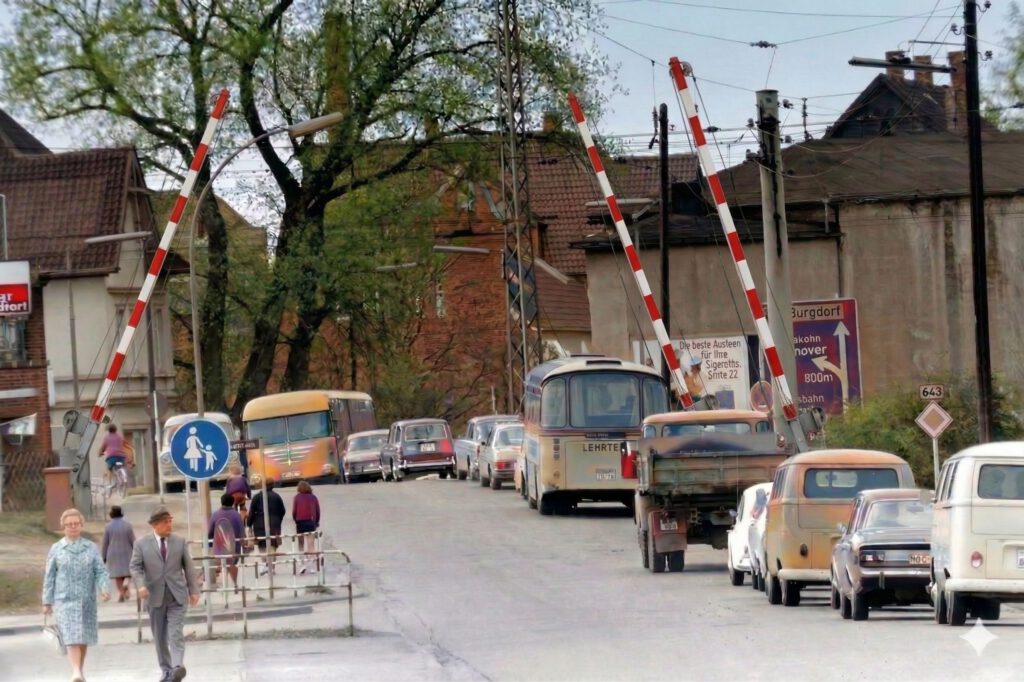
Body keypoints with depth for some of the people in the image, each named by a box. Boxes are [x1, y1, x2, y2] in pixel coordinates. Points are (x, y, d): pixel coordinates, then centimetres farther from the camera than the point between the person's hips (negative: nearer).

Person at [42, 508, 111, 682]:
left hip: (87, 601, 2)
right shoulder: (56, 549, 4)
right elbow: (49, 576, 6)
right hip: (65, 601, -2)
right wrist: (47, 602, 4)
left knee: (84, 639, 10)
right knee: (72, 638, -15)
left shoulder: (91, 548, 6)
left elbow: (101, 571, 1)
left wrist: (104, 588, -18)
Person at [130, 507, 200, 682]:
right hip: (155, 597, 1)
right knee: (160, 636, 7)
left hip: (177, 595, -1)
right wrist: (141, 585, -19)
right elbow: (136, 567, -2)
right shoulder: (142, 543, 1)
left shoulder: (180, 541, 5)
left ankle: (177, 667, -25)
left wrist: (194, 590, 5)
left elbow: (188, 567, 8)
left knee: (176, 633, -14)